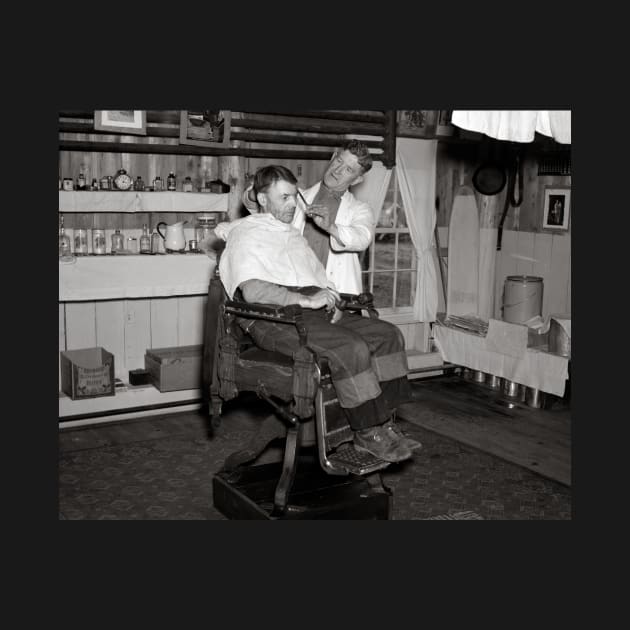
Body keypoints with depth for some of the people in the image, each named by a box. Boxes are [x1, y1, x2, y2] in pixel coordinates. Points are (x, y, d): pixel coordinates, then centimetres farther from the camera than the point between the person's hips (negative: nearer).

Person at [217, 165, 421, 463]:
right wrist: (307, 300, -18)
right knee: (352, 348, -29)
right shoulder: (246, 234, 1)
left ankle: (384, 422, -9)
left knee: (388, 334, -8)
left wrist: (329, 300, 6)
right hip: (274, 318, -8)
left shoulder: (293, 234, 28)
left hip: (314, 309, 8)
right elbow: (253, 291, -15)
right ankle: (366, 433, -16)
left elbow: (319, 278, 30)